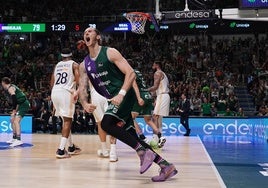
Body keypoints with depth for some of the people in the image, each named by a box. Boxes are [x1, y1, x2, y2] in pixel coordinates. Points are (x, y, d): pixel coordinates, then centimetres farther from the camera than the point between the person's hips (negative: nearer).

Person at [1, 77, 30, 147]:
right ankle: (14, 138, 27)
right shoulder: (12, 86, 18)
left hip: (24, 104, -10)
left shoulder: (10, 88, -11)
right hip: (22, 104, 10)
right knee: (12, 120, 20)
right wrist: (14, 110, 17)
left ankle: (19, 140, -31)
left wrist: (14, 111, -19)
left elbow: (14, 100, -21)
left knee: (16, 121, -21)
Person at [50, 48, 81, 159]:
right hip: (66, 92, -6)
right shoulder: (74, 64, 8)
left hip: (55, 92, 6)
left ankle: (71, 147, 28)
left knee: (65, 120, 18)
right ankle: (61, 150, -16)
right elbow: (79, 80, -9)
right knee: (67, 121, -4)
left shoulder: (57, 65, 22)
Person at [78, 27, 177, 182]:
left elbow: (131, 73, -15)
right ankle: (166, 166, 11)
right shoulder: (84, 65, 10)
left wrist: (121, 94, -30)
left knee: (106, 124, -29)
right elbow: (82, 89, 3)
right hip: (114, 100, 8)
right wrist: (85, 104, -20)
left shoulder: (110, 52, -8)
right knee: (132, 138, 5)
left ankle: (143, 151, -21)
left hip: (125, 96, -7)